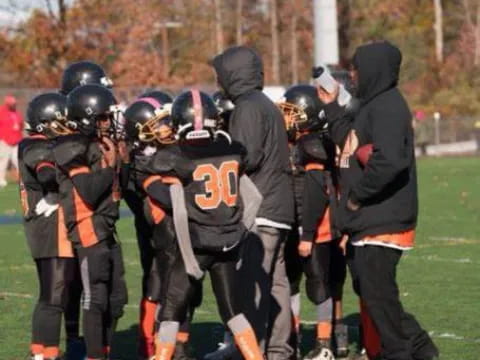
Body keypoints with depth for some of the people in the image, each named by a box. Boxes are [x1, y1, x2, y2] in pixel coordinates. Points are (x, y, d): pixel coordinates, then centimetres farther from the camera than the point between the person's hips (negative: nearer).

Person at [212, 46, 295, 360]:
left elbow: (248, 157, -19)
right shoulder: (268, 106, 19)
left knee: (252, 283, -9)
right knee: (275, 281, 11)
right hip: (279, 205, 10)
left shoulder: (248, 108, -10)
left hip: (258, 210, -10)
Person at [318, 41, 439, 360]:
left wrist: (357, 194, -20)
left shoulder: (387, 107, -17)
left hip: (382, 221, -11)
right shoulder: (374, 106, 15)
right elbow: (351, 144, 25)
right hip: (368, 221, 11)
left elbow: (390, 160, -29)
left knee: (377, 292, -5)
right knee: (368, 289, 16)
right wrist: (332, 108, 25)